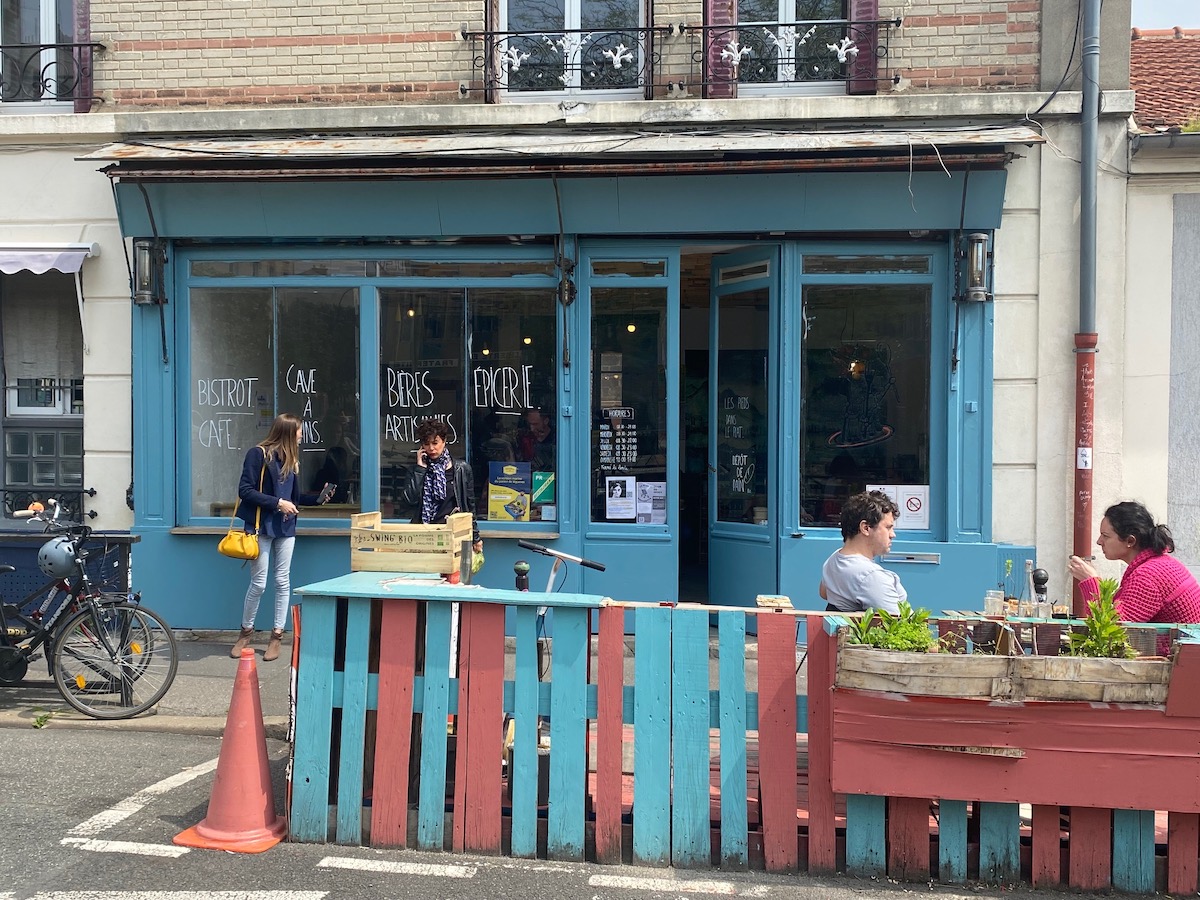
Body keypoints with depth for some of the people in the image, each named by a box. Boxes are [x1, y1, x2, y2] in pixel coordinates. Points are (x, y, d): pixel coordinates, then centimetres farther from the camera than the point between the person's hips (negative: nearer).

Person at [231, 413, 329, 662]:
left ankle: (277, 635, 12)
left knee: (283, 581, 5)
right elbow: (245, 490, -14)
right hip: (261, 526, -6)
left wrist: (317, 498, 3)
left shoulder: (291, 460, 12)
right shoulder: (258, 454, -9)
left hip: (285, 528, 6)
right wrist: (277, 503, -18)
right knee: (259, 583, -2)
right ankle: (246, 631, 18)